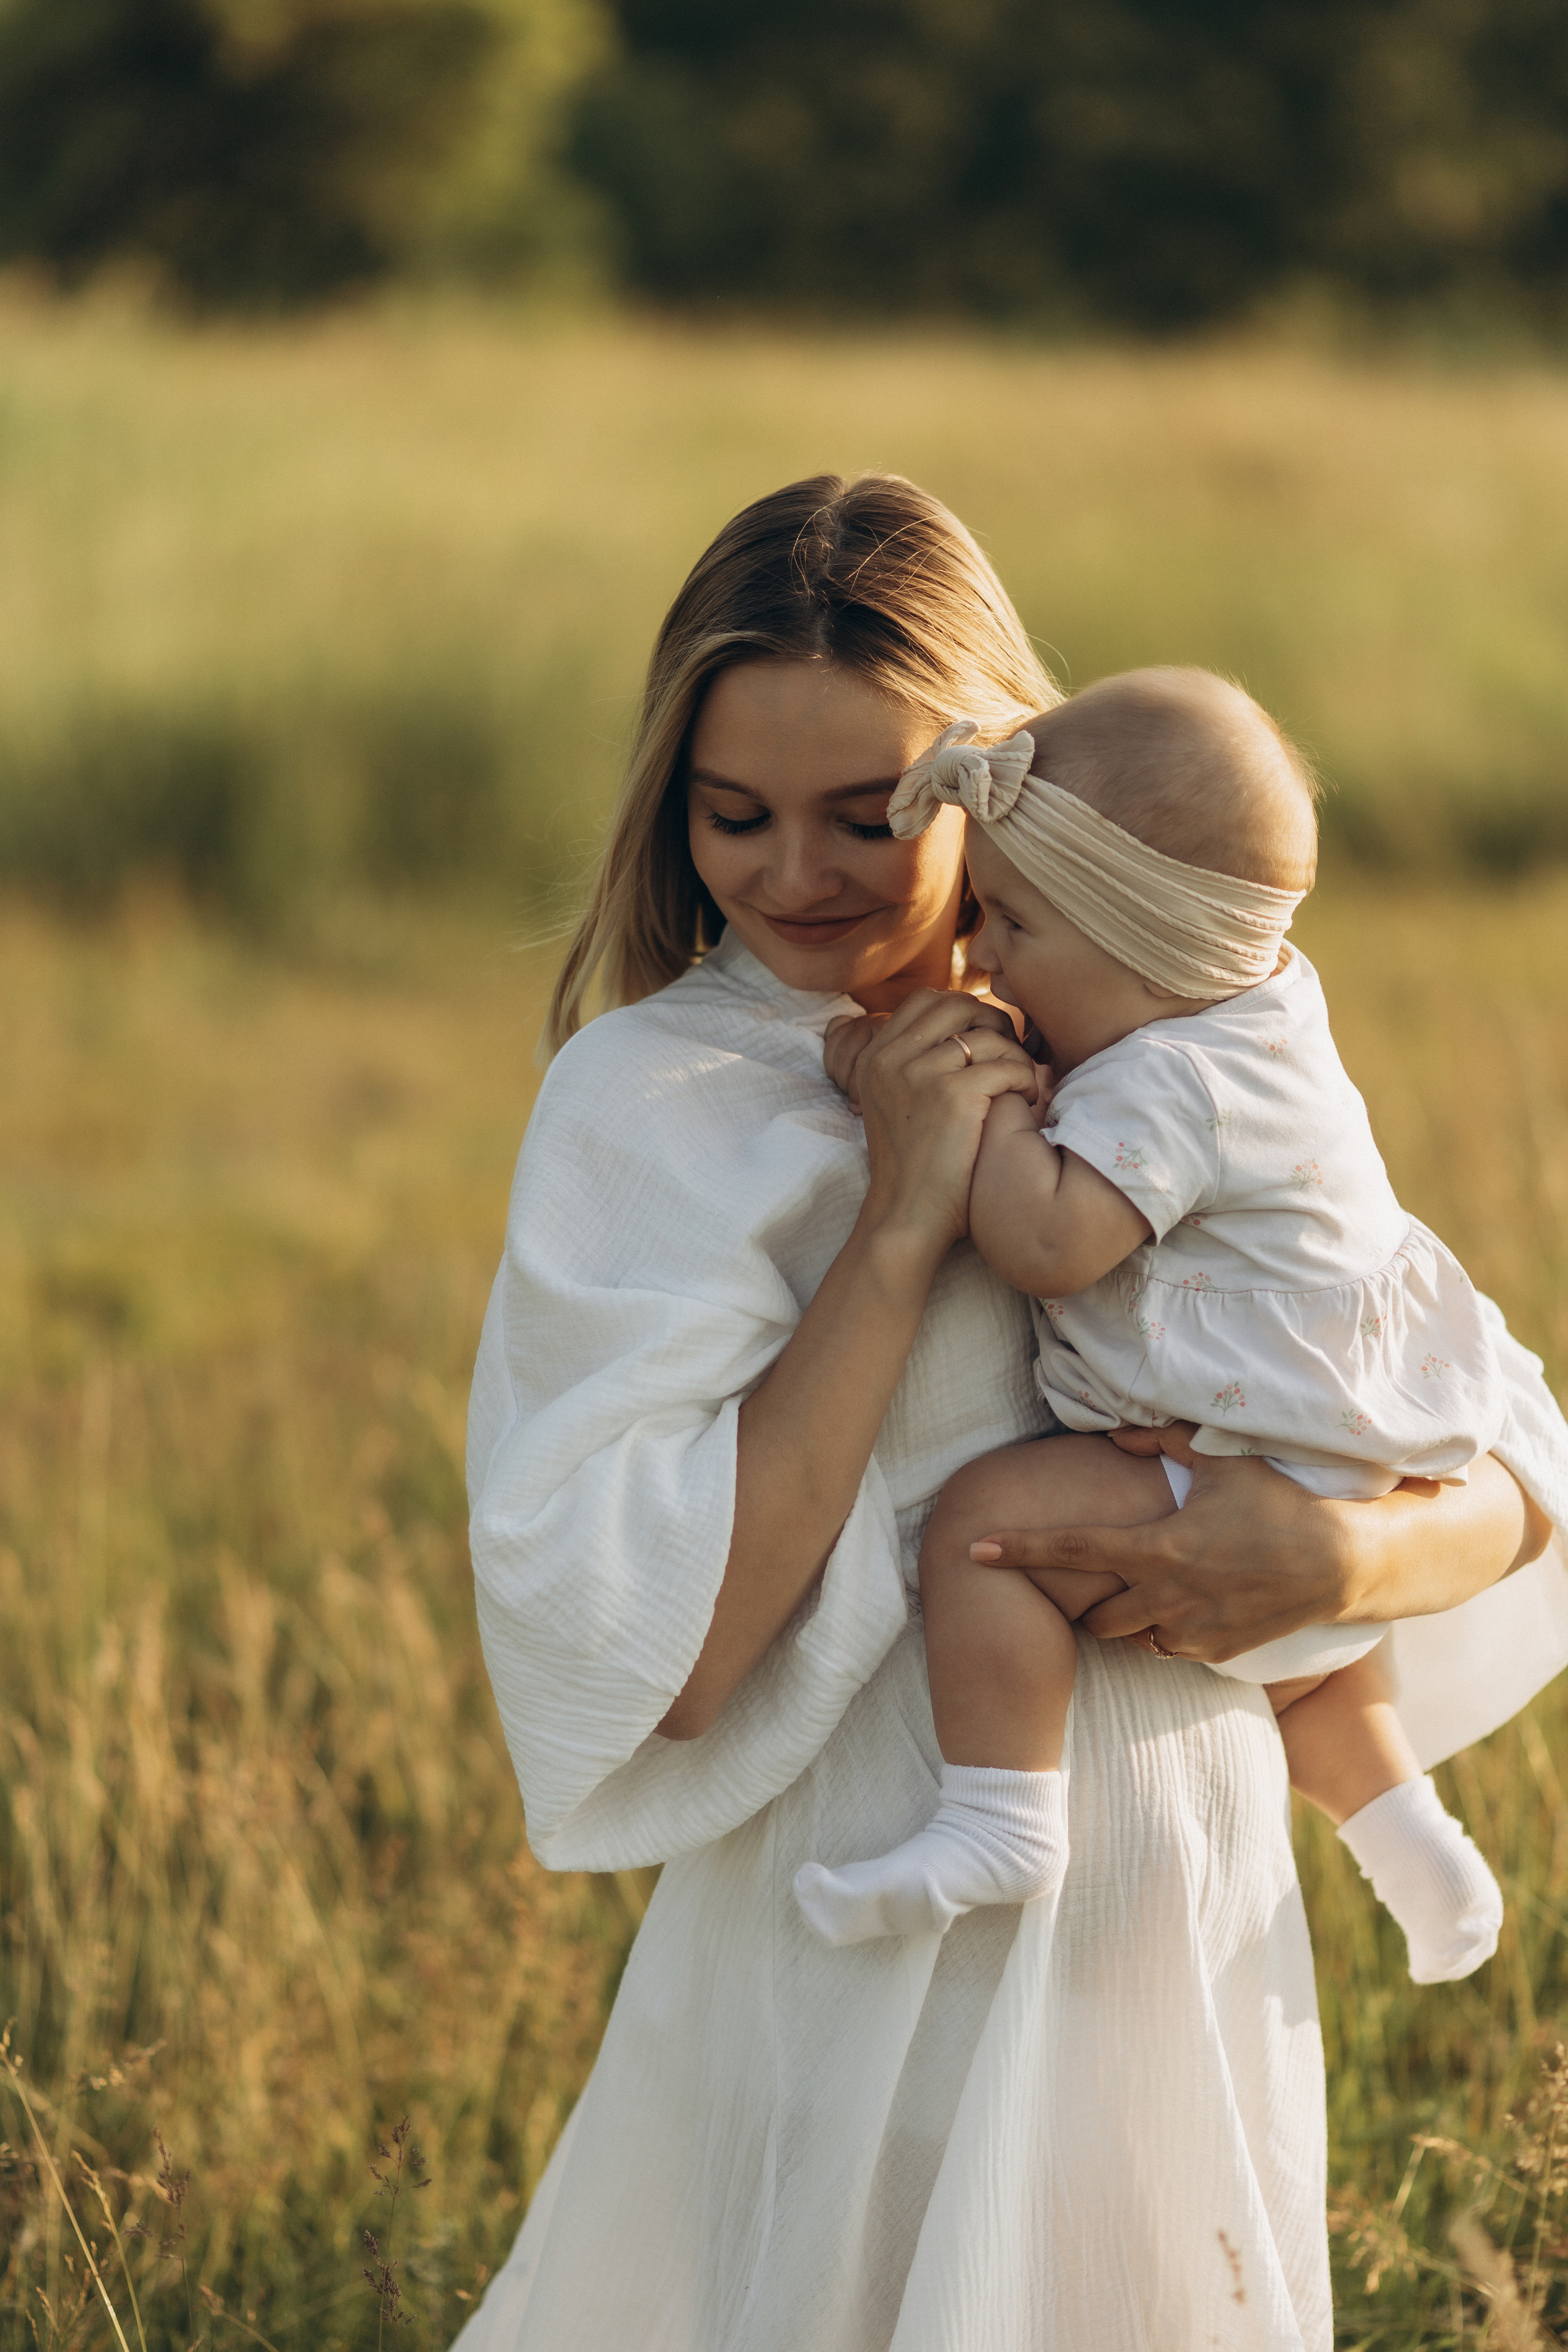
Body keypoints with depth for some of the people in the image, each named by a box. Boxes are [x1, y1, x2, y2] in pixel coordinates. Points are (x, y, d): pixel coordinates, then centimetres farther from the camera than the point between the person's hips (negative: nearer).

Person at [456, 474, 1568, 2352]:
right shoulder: (653, 1097, -9)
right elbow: (659, 1661, -19)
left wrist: (1339, 1559, -21)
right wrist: (901, 1225, -20)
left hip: (1193, 1938, 4)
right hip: (876, 1972, -4)